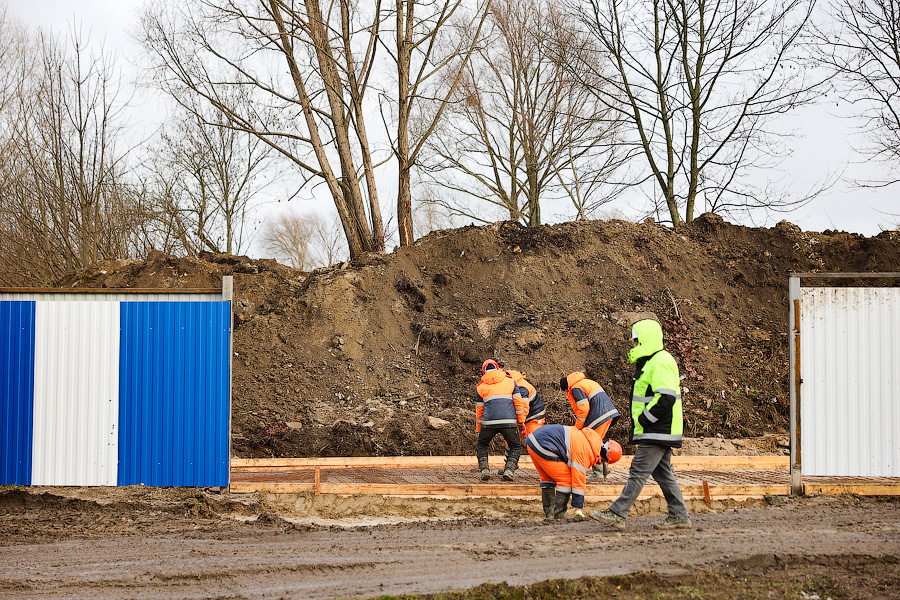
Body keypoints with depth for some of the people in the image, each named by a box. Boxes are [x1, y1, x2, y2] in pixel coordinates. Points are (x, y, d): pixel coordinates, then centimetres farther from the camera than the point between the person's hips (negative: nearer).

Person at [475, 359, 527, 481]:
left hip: (489, 421, 0)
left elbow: (479, 411, 20)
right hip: (509, 421, 0)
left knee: (481, 445, 23)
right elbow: (519, 403, 12)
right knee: (516, 447, 19)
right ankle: (509, 470, -3)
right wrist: (521, 422, 19)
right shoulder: (510, 382, 16)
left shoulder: (480, 387, 17)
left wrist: (478, 430, 28)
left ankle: (484, 469, 3)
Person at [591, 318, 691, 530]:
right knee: (662, 473, 12)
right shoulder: (650, 361, 18)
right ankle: (679, 516, 15)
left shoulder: (661, 362, -16)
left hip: (658, 433, -11)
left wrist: (644, 419, -18)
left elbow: (666, 398, -24)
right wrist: (638, 424, 17)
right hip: (656, 432, 11)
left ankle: (617, 513, -11)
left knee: (638, 471, -10)